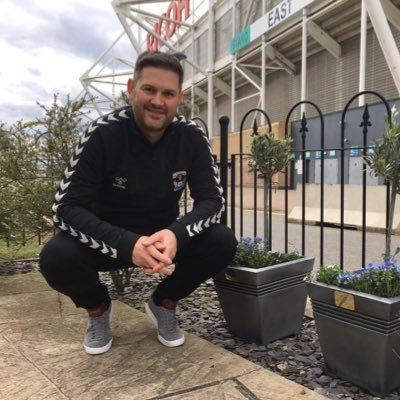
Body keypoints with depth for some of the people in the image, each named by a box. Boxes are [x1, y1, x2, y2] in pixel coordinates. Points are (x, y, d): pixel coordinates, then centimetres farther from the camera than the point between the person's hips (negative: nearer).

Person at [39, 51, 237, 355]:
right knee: (56, 257, -31)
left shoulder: (192, 137, -14)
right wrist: (127, 245, -42)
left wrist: (176, 234, -37)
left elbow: (212, 200, -14)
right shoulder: (103, 134, -22)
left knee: (222, 243, -22)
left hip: (164, 237, 2)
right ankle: (98, 308, 6)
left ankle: (164, 303, 6)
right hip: (109, 240, -2)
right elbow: (67, 207, -24)